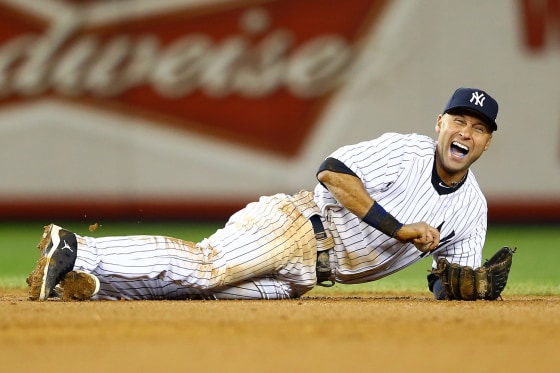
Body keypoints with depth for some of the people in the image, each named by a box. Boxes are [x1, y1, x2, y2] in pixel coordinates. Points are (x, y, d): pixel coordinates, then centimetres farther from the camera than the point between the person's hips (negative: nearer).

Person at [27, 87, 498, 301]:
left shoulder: (472, 206, 14)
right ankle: (75, 249, -22)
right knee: (205, 263, -28)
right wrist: (398, 228, -21)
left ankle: (91, 283, -20)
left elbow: (450, 283, 19)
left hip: (306, 275, 6)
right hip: (295, 225, -6)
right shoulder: (406, 151, -8)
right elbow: (333, 172, -19)